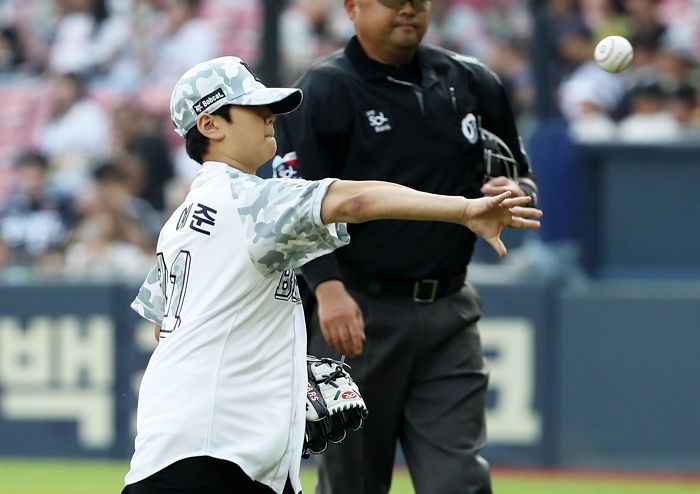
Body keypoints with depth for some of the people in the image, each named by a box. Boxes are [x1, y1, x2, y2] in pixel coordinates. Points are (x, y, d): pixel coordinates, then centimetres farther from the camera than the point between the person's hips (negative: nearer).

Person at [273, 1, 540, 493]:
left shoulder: (473, 83, 11)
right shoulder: (322, 92, -3)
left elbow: (523, 178, 20)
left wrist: (513, 194, -4)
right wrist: (327, 286, -25)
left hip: (449, 315, 3)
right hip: (358, 312, -3)